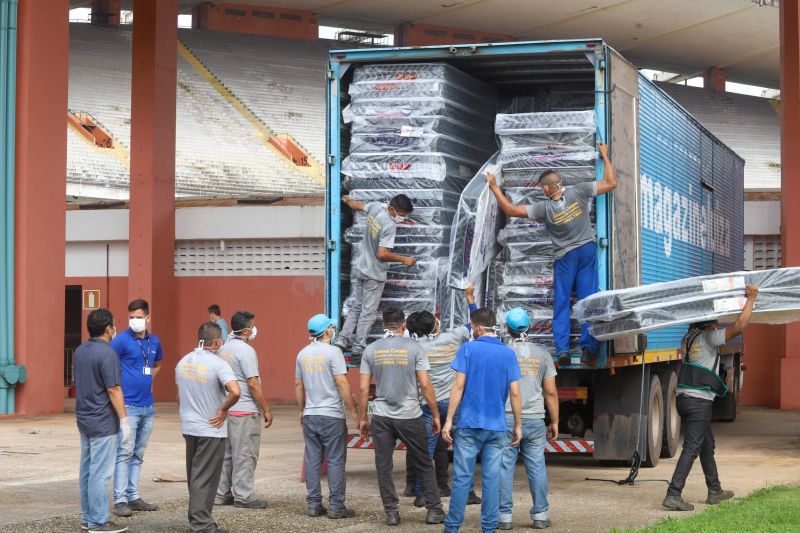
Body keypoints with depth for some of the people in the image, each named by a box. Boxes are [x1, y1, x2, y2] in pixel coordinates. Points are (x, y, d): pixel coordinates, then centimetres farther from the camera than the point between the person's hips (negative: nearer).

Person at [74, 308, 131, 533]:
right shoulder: (107, 353, -17)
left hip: (84, 419, 9)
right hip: (103, 421, -9)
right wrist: (124, 420, -15)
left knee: (87, 469, 13)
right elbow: (113, 389, -19)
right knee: (100, 472, -5)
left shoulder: (79, 351, 8)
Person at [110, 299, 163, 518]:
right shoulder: (121, 340, -10)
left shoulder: (154, 341, 10)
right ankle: (120, 499, -5)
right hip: (128, 406, -7)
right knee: (124, 453, -7)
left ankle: (133, 496, 17)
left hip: (147, 407, 7)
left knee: (138, 454, 11)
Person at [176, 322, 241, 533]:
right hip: (211, 429, -7)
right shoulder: (217, 364, -16)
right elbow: (235, 391, -30)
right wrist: (223, 409, -15)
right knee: (205, 478, -1)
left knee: (194, 476, 17)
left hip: (189, 428, 7)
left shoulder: (183, 362, 6)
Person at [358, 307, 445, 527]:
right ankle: (434, 510, 10)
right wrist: (435, 414, 2)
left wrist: (362, 418, 11)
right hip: (410, 416, -1)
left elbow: (364, 388, 2)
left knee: (384, 466, 8)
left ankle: (391, 512, 8)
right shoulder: (414, 348, -4)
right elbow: (425, 384, -7)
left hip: (381, 417, 2)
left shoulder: (371, 350, 3)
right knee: (424, 465, 9)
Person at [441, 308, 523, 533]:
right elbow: (515, 393, 2)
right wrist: (518, 425, 9)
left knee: (462, 478, 1)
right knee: (492, 479, 5)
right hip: (497, 427, 2)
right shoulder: (508, 353, 4)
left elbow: (459, 386, -7)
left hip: (469, 424, -2)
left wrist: (449, 419, -4)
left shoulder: (468, 349, -4)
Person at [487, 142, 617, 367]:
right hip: (588, 250, 2)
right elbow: (611, 183, -8)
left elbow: (510, 209, -14)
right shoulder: (578, 192, -13)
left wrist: (494, 187, -6)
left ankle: (562, 350, -5)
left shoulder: (545, 208, -16)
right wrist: (605, 156, 4)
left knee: (561, 304, 5)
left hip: (565, 257, -2)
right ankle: (588, 347, -5)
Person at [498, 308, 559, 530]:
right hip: (535, 420, 2)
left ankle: (504, 516, 2)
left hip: (507, 419, -2)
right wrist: (554, 422, 14)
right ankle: (540, 515, 10)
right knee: (537, 468, 8)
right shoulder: (543, 354, 6)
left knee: (504, 468, 2)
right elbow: (551, 392, 6)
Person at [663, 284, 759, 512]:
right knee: (691, 448, -11)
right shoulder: (709, 338, -10)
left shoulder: (689, 337, 13)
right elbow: (740, 325, -18)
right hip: (699, 402, -9)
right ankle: (673, 495, -18)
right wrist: (751, 298, -9)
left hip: (684, 398, 9)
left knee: (707, 444, 21)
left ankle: (715, 491, 32)